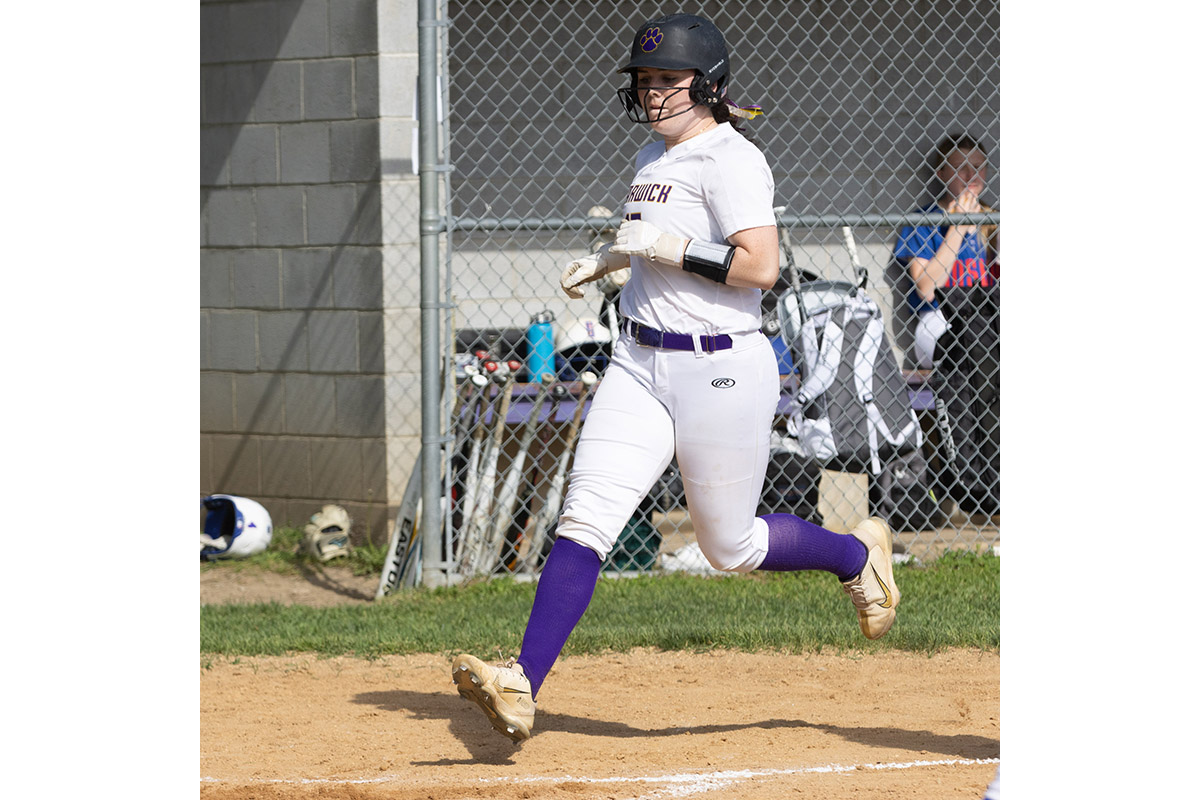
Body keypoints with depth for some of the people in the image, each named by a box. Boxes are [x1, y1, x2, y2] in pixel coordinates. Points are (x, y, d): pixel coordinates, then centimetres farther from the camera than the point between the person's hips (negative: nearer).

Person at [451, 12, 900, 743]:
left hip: (721, 370, -7)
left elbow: (760, 266, -25)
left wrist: (665, 247, -20)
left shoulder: (731, 160, -14)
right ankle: (523, 688, -15)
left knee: (732, 547, 6)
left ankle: (856, 554, 34)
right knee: (585, 520, -8)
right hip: (640, 366, 7)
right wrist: (609, 260, 13)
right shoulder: (653, 159, 14)